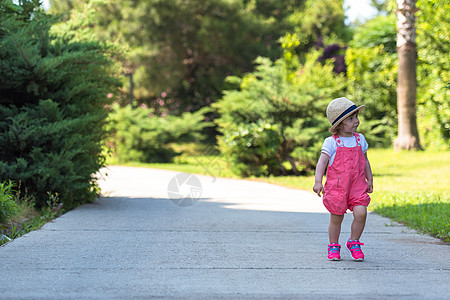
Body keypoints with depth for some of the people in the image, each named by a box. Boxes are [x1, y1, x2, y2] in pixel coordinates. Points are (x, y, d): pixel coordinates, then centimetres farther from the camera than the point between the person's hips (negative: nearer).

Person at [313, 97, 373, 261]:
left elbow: (365, 161, 20)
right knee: (336, 218, 3)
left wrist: (369, 180, 19)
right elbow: (322, 162, -10)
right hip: (336, 186, -3)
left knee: (361, 212, -15)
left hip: (357, 185, 3)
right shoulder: (331, 142, -6)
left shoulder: (360, 139, 9)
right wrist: (318, 182, -21)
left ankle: (354, 242, 6)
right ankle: (334, 247, 23)